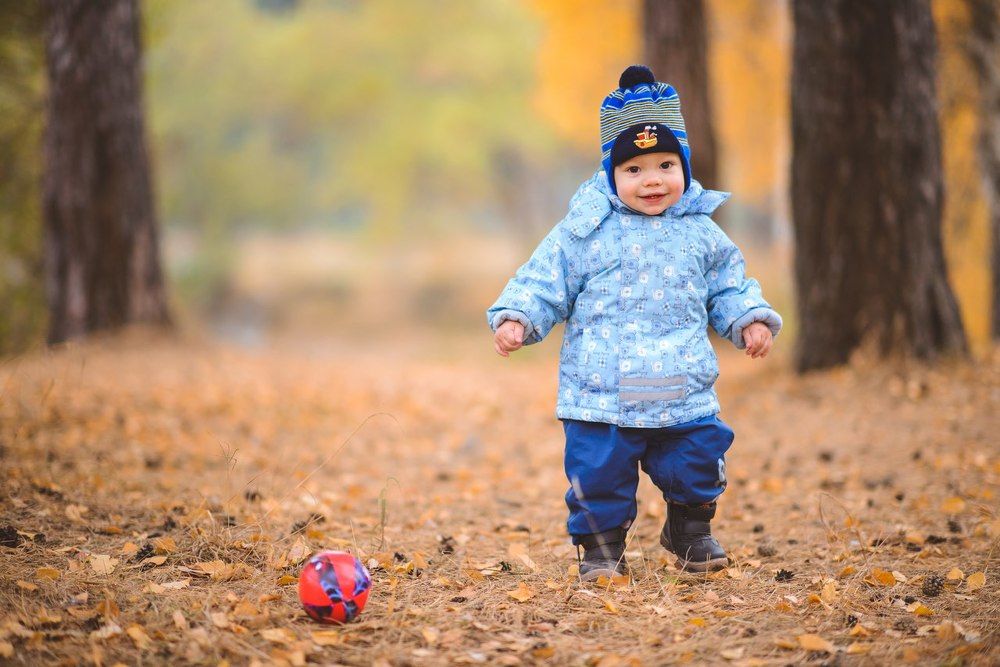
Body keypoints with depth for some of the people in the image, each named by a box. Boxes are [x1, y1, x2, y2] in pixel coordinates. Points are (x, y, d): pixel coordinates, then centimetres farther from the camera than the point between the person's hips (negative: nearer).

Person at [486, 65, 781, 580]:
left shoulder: (700, 234, 7)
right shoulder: (584, 232, -1)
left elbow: (729, 288, 18)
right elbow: (544, 282, 0)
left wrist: (751, 321, 2)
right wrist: (515, 317, -15)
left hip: (685, 395, 2)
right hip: (599, 397, -2)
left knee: (697, 469, 7)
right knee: (599, 478, -1)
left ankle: (690, 529, 33)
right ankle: (600, 544, 20)